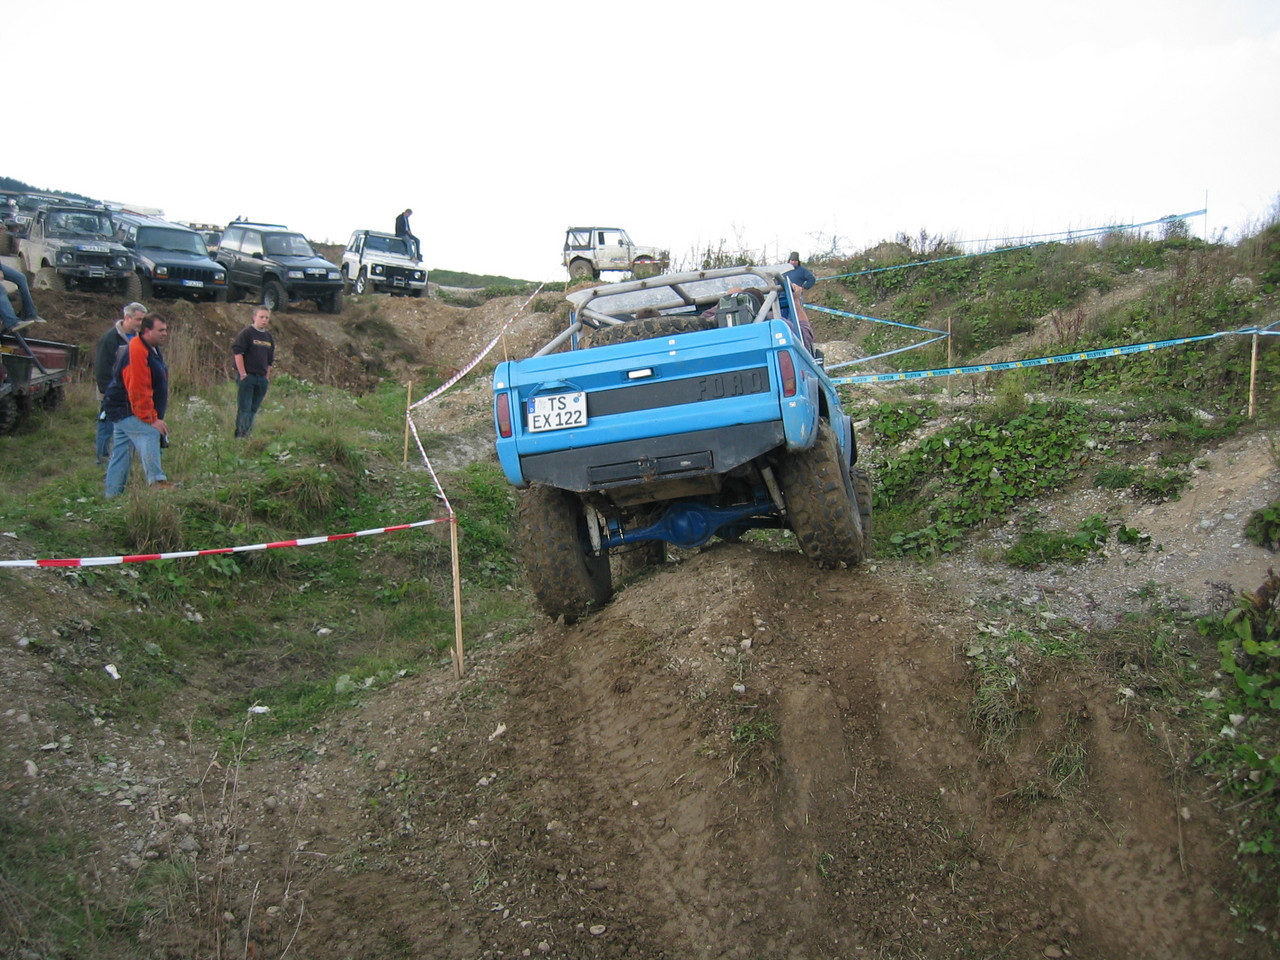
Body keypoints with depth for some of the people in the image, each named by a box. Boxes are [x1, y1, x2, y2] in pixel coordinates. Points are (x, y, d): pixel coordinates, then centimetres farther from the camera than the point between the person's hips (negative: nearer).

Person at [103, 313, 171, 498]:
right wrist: (152, 419, -28)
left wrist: (154, 416, 24)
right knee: (149, 435, -30)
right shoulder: (136, 352, -21)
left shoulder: (152, 350, 14)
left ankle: (112, 495, 19)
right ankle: (157, 481, -42)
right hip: (126, 411, -11)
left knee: (121, 454, 13)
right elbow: (138, 391, -27)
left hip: (125, 412, 11)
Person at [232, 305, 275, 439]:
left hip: (262, 378, 6)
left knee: (253, 409, 9)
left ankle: (247, 435, 14)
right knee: (244, 408, -8)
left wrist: (267, 377, 13)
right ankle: (240, 435, -7)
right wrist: (243, 374, -15)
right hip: (246, 377, -6)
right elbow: (237, 353, -11)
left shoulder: (269, 337, 15)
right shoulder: (246, 333, -5)